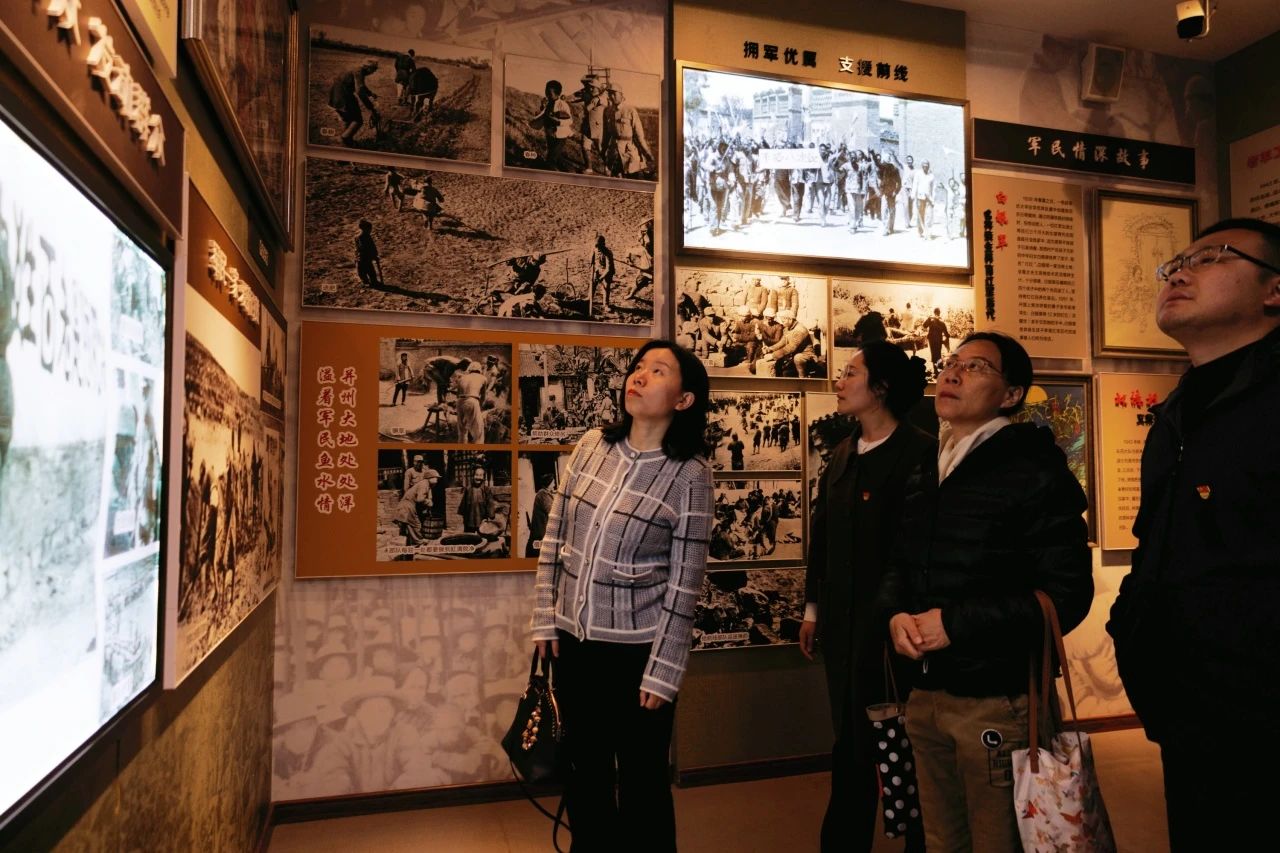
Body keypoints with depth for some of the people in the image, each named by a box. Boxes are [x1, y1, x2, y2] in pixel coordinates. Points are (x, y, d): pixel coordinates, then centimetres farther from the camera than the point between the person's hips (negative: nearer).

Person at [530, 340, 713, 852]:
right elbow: (554, 538, 6)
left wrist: (662, 673, -11)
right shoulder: (591, 446, 0)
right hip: (574, 639, 4)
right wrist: (545, 619, 4)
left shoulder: (689, 474, -12)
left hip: (637, 648, -4)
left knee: (642, 779, 12)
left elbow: (684, 583, -11)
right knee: (584, 771, 20)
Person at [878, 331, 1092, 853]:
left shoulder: (1033, 473, -10)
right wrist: (896, 614, -6)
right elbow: (898, 565, 16)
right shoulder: (923, 476, 12)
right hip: (927, 693, 7)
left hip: (998, 701, -6)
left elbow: (1066, 594, -16)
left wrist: (956, 622, -20)